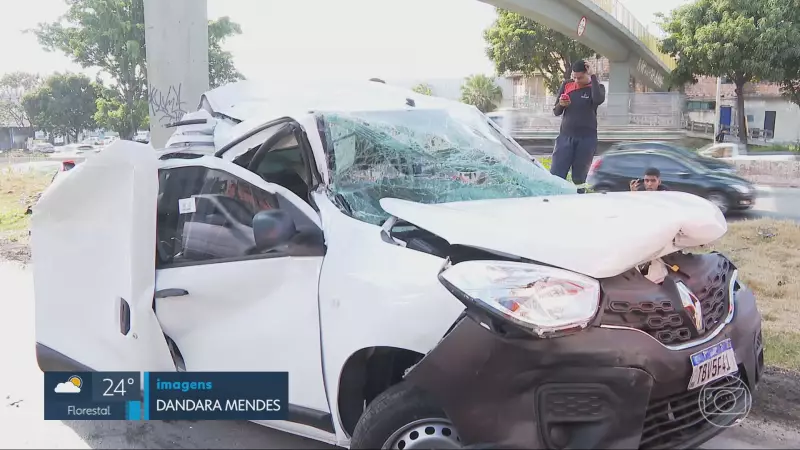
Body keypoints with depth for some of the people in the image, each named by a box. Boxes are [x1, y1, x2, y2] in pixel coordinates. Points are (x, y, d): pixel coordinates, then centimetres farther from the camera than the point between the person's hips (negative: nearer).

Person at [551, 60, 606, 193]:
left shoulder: (596, 87, 0)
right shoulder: (566, 85, 7)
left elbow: (598, 100, -25)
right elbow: (556, 112, 11)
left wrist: (593, 77, -18)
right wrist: (560, 104, -11)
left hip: (587, 138, -2)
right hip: (565, 137, 2)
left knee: (579, 178, 4)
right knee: (555, 176, -7)